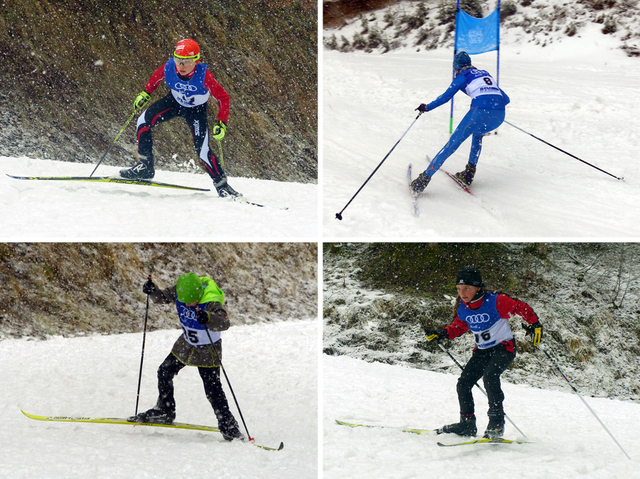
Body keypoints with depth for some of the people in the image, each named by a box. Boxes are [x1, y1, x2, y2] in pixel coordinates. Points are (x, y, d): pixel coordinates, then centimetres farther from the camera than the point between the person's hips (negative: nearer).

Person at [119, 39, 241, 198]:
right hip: (174, 102, 3)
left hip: (196, 110, -3)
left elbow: (223, 98, -25)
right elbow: (156, 77, -2)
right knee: (144, 121, -14)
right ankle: (145, 167, -2)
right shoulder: (169, 67, -29)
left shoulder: (204, 75, -37)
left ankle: (222, 185, 6)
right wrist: (145, 94, 0)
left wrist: (222, 123, -28)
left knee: (203, 150, -13)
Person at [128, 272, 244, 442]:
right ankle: (165, 411, 37)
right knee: (165, 372, 16)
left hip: (207, 350, -7)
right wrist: (152, 291, -19)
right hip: (186, 344, 7)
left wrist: (208, 318, -67)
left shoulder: (211, 303, -34)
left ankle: (229, 428, -5)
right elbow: (163, 297, 2)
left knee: (213, 390, -12)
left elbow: (224, 323, -47)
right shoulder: (179, 291, -16)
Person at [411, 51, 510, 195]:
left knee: (452, 144, 2)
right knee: (478, 134, 36)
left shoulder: (462, 76, 14)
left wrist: (427, 107, 19)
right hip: (500, 115, 5)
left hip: (480, 112, -5)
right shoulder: (485, 74, 30)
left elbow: (446, 96, 6)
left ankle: (424, 179, -1)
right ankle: (469, 174, 28)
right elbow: (506, 99, 30)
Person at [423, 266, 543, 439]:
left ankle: (497, 421, -23)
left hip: (504, 347, -7)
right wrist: (441, 334, 4)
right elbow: (458, 327, 17)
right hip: (482, 351, 7)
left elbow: (521, 308, -11)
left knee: (489, 375, -31)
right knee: (463, 383, -3)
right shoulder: (462, 309, -1)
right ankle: (467, 423, 12)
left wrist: (535, 324, -19)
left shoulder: (496, 301, -20)